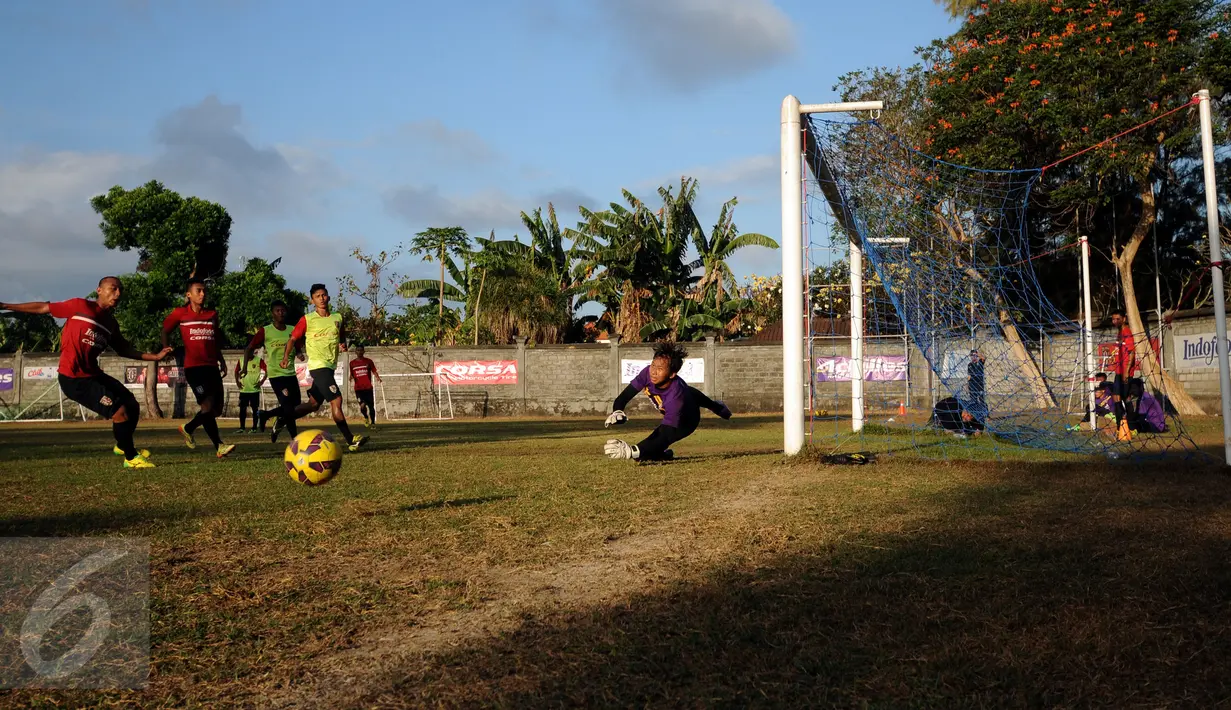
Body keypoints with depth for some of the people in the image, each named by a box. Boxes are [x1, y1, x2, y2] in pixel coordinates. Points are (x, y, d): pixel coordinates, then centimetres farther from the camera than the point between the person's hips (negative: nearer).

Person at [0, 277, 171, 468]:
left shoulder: (111, 323, 9)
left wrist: (155, 356, 12)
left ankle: (123, 446, 36)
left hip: (93, 374, 8)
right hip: (73, 378, -8)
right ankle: (131, 457, 4)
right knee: (121, 411, -14)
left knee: (133, 406, 11)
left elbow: (124, 350, 18)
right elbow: (44, 308, -4)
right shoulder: (80, 306, -11)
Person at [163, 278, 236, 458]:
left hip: (212, 366, 6)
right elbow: (165, 331, 13)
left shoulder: (213, 315, 13)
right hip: (193, 367, -6)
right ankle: (219, 447, -16)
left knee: (217, 408, 7)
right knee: (208, 404, -18)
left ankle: (188, 428, 31)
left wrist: (221, 360, 19)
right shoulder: (180, 314, 1)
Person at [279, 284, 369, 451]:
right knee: (336, 400, -15)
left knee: (314, 404, 14)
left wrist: (343, 344, 0)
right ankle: (351, 440, -15)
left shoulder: (337, 318, 10)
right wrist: (285, 356, -15)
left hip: (330, 366, 7)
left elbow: (342, 336, 23)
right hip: (318, 366, -7)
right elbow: (293, 339, 0)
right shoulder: (307, 319, -4)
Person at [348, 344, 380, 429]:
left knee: (371, 406, -1)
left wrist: (377, 377, -16)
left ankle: (373, 423, 14)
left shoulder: (368, 361, 6)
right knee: (362, 405, -15)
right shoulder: (352, 363, 10)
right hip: (358, 388, 0)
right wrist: (351, 377, -5)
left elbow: (374, 371, 3)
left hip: (368, 387, 0)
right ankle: (366, 417, 16)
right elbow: (352, 375, 18)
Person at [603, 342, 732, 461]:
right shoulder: (648, 372, -36)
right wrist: (617, 412, -52)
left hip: (686, 421, -6)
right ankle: (717, 407, 72)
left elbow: (664, 437, -54)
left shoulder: (675, 395, -49)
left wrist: (631, 452, -69)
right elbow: (623, 397, -28)